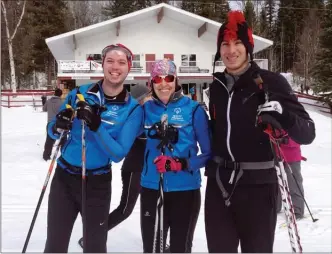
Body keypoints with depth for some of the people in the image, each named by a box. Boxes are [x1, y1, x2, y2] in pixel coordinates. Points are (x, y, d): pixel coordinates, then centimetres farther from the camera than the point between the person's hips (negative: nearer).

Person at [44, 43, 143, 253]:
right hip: (64, 177, 2)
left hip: (97, 184, -1)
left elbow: (118, 154, -15)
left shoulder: (133, 109, -9)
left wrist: (96, 126, -28)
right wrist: (59, 126, -20)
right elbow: (52, 132, 3)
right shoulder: (80, 94, -4)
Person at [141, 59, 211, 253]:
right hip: (151, 188, 3)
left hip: (185, 189, -3)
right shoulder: (147, 108, 2)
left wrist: (183, 164, -22)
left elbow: (209, 153, -7)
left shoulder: (193, 109, -8)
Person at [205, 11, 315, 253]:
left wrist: (281, 115, -30)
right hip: (218, 185, 5)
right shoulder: (217, 86, 7)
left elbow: (307, 133, -12)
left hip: (258, 186, -4)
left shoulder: (271, 82, -9)